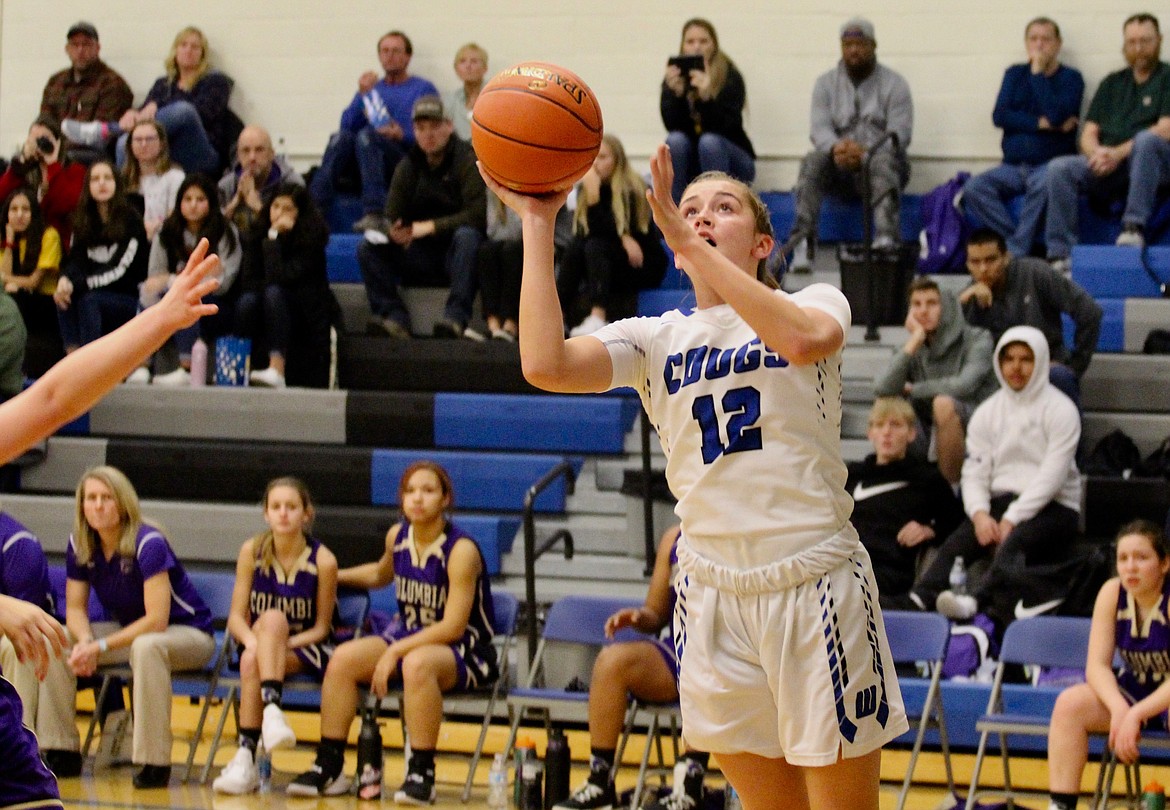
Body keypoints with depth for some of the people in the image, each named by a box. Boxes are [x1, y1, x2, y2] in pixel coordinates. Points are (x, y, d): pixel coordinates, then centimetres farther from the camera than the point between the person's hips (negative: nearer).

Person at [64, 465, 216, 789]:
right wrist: (85, 641, -24)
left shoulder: (148, 543, -25)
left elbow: (156, 621, -29)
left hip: (188, 634, -7)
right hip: (129, 629, 7)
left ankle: (155, 762, -35)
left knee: (146, 646, -40)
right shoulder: (80, 546, -6)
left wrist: (102, 646, -32)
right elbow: (75, 608, -1)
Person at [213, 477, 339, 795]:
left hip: (305, 651, -2)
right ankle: (271, 710, -43)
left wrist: (283, 643, -20)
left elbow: (321, 627, -3)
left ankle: (246, 755, -38)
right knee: (273, 618, -32)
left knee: (257, 655, -33)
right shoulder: (252, 551, -1)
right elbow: (236, 616, -1)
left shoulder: (323, 561, -9)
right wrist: (254, 640, -23)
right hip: (259, 645, 2)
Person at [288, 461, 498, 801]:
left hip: (464, 652, -7)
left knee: (417, 663, -39)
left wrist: (395, 651, -25)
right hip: (407, 638, 7)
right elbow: (381, 574, 29)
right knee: (344, 658, -15)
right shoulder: (397, 536, 2)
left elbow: (453, 627, -22)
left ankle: (422, 773, -29)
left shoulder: (461, 550, -18)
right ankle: (328, 766, -8)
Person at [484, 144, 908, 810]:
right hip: (715, 593, 3)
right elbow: (545, 364, -10)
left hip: (816, 581, -3)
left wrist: (685, 239, -24)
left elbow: (804, 338, -25)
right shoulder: (656, 339, 9)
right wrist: (538, 223, -8)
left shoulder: (816, 302, 2)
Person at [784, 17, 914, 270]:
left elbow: (899, 134, -8)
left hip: (880, 159, -2)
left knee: (884, 162, -37)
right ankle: (802, 241, -41)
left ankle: (886, 239, -55)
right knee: (812, 161, -30)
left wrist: (865, 153, -27)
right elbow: (819, 128, -2)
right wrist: (836, 147, -27)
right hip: (840, 168, 2)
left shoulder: (894, 84, 4)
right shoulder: (826, 83, 12)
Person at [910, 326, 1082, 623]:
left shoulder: (1060, 410, -1)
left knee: (1013, 544, -36)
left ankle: (975, 599, -62)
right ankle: (921, 597, -50)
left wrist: (1011, 519, -19)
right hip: (999, 502, 4)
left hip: (1051, 507, -4)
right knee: (955, 544, -26)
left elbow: (1051, 476, -11)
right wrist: (980, 514, -14)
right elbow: (974, 472, 7)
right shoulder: (987, 412, 15)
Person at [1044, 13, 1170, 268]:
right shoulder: (1112, 83, 22)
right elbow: (1088, 135, 15)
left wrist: (1119, 153, -17)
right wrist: (1097, 153, -9)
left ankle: (1134, 226, -39)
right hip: (1109, 170, 4)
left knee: (1147, 140, -37)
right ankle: (1061, 255, -29)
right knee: (1059, 168, -22)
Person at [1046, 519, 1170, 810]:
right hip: (1134, 691, 5)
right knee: (1069, 703, -20)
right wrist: (1119, 709, -28)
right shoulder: (1112, 593, -7)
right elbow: (1097, 665, -10)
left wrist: (1135, 715, -35)